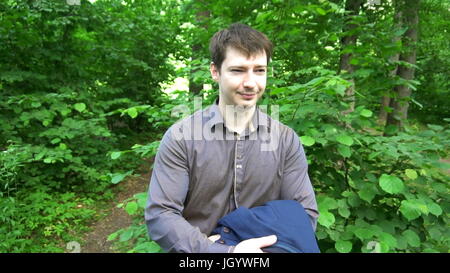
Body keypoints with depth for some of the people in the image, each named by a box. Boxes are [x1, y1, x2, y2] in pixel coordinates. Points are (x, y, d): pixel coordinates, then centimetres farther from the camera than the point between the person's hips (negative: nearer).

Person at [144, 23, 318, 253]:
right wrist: (225, 251, -21)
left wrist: (254, 244, -15)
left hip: (262, 246, 1)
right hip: (203, 248, -1)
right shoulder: (180, 137, -10)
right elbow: (159, 215, -12)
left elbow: (305, 213, -2)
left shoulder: (287, 140, -3)